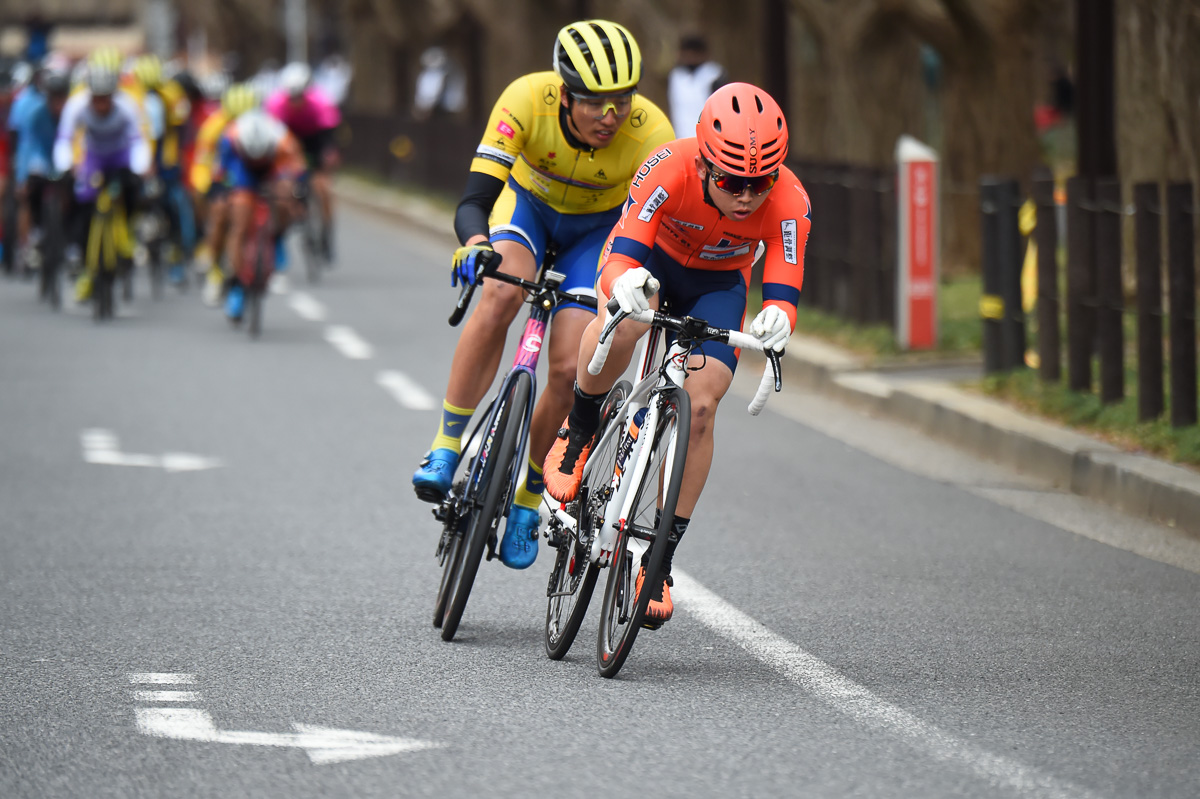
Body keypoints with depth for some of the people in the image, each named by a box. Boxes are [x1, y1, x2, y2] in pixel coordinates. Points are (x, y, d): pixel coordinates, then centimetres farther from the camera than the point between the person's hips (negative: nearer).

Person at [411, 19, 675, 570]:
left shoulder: (650, 134, -35)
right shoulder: (527, 100, -35)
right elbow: (473, 202, -37)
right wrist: (475, 245, -59)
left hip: (599, 229, 0)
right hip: (528, 201, 0)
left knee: (568, 371, -13)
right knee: (501, 295, -33)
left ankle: (527, 499, 12)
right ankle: (445, 450, -23)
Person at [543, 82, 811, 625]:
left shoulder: (788, 201, -31)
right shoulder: (670, 169, -36)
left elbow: (784, 286, -36)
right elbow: (623, 251, -42)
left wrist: (777, 315, -60)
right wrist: (624, 281, -66)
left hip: (717, 284, 2)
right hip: (651, 259, -2)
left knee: (700, 408, -16)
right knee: (625, 323, -37)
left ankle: (661, 554, -3)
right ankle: (580, 427, -6)